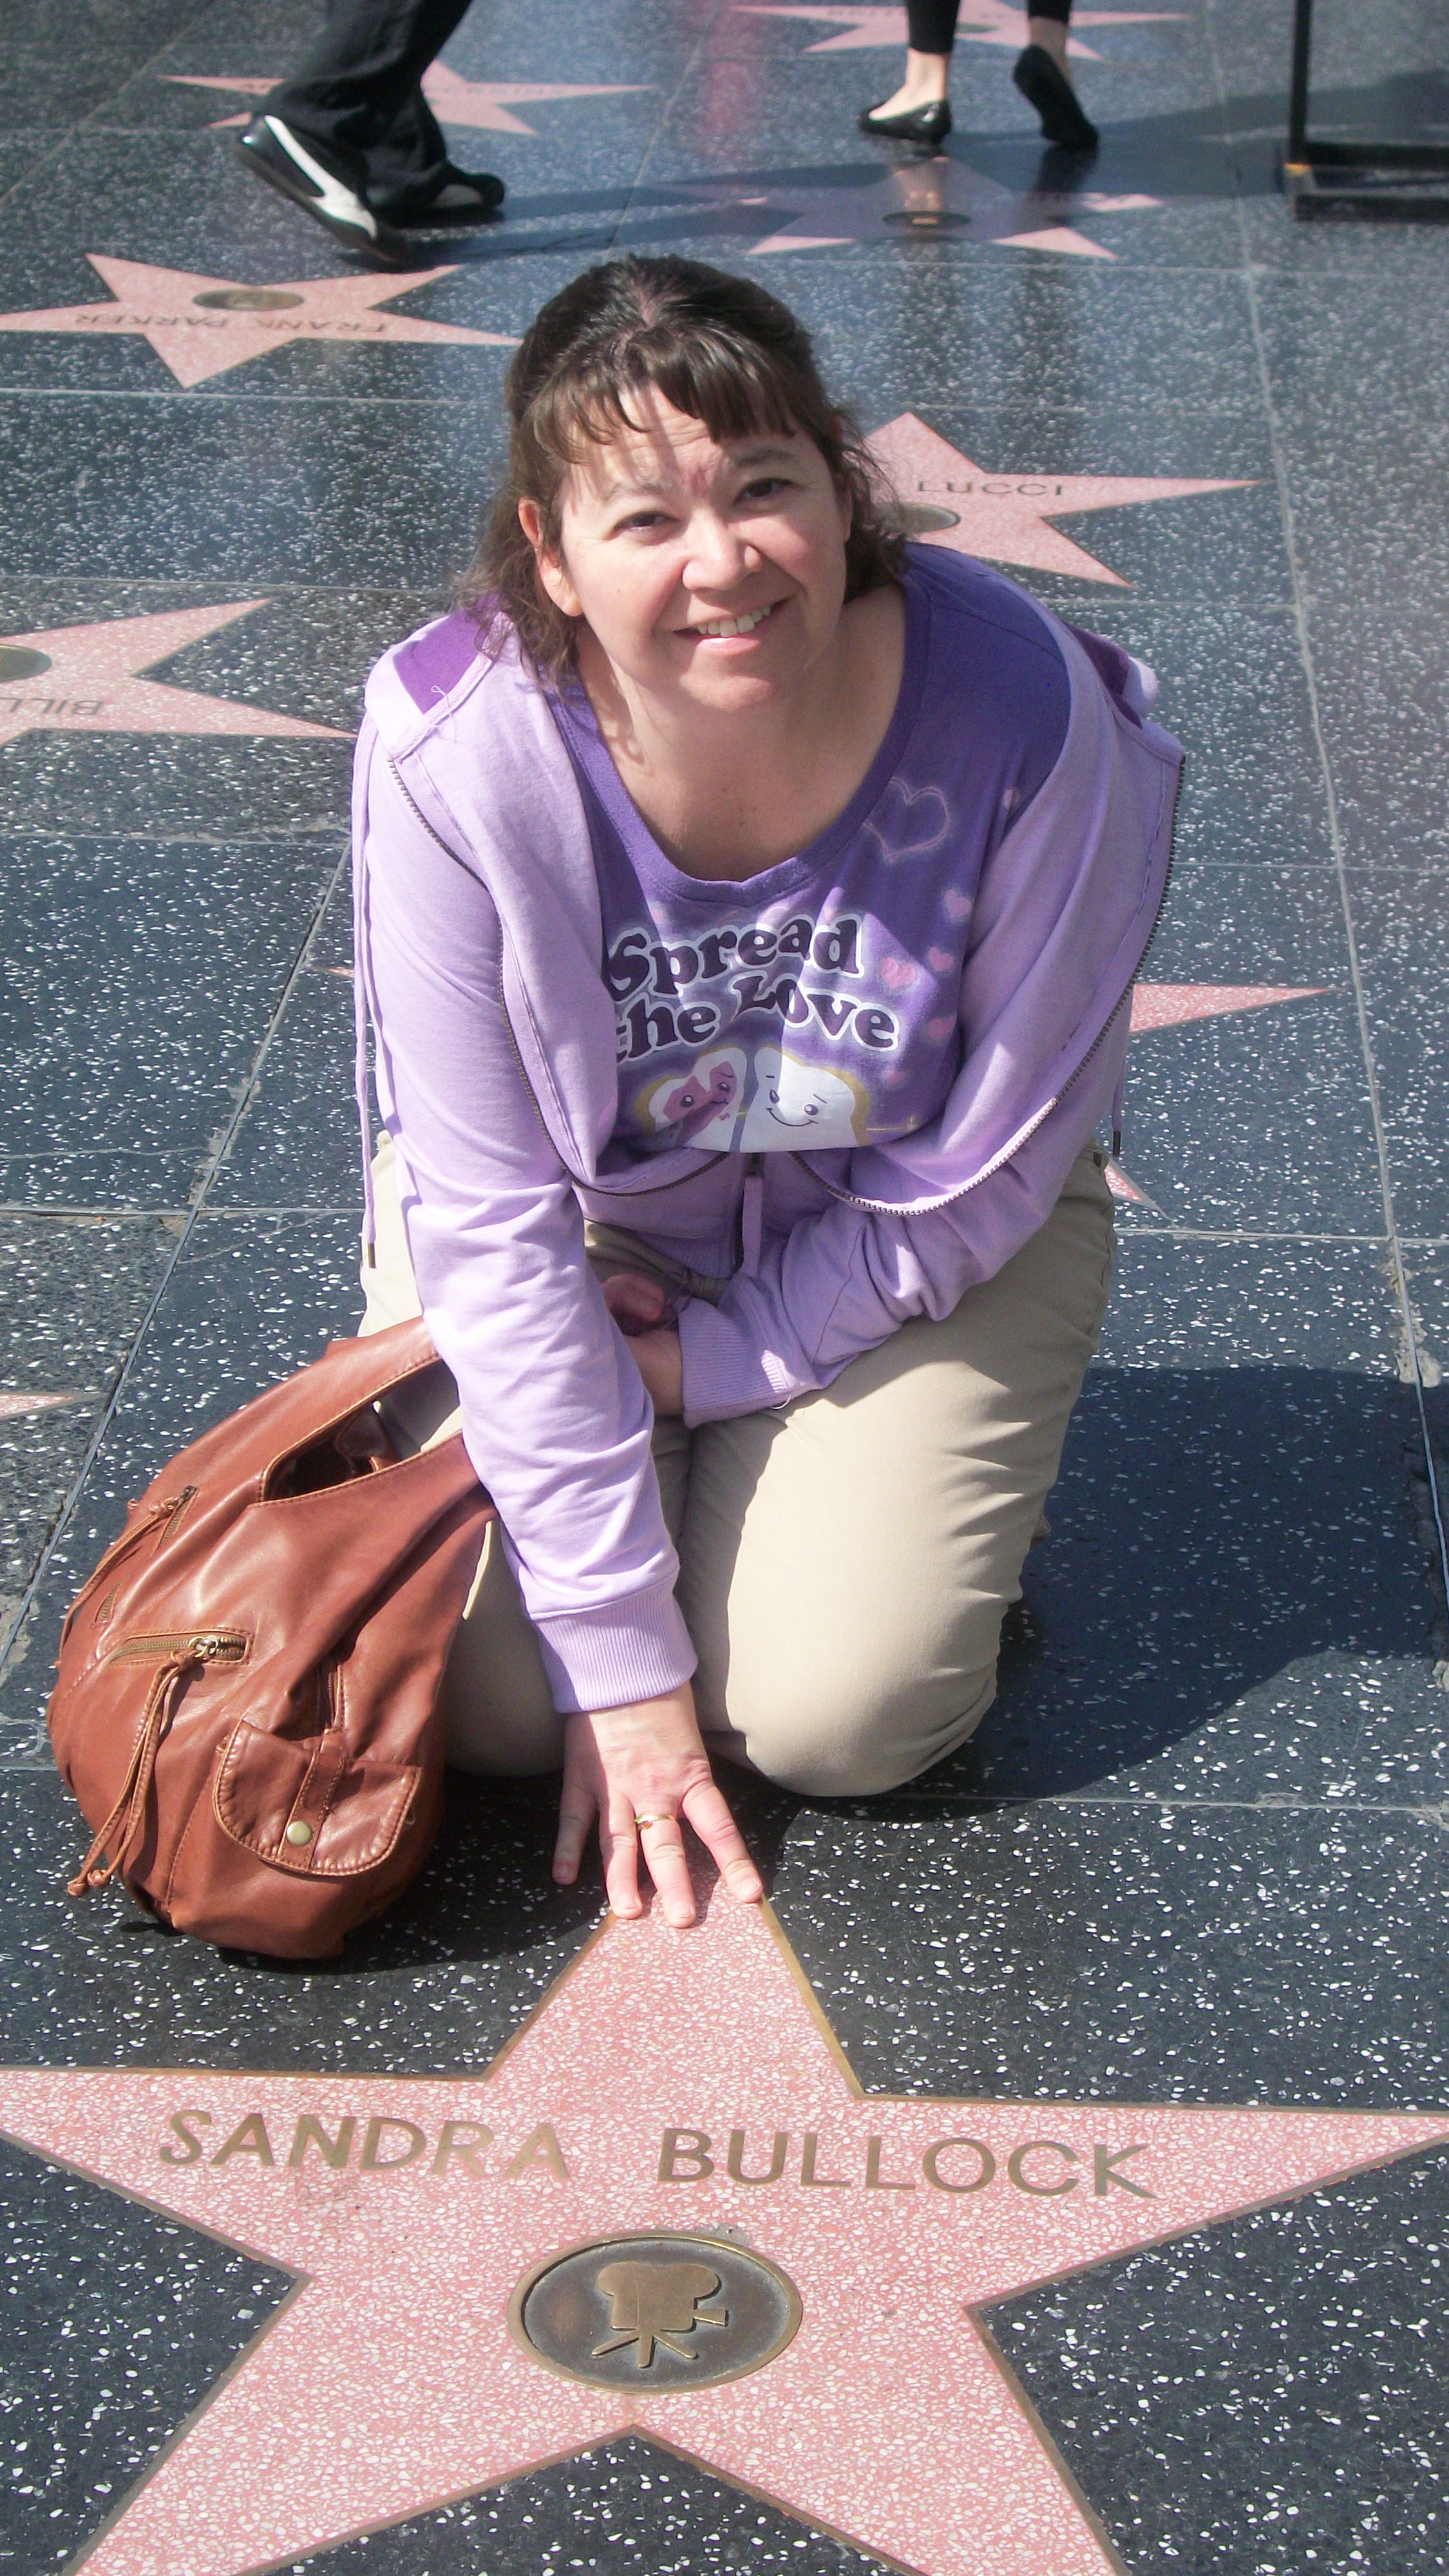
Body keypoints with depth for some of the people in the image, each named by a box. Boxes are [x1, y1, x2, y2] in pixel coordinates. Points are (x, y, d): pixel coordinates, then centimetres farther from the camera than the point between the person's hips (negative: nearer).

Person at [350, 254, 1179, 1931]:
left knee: (833, 1717, -14)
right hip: (578, 1222, 1)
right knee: (486, 1704, -12)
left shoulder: (1030, 711, -29)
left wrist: (721, 1355, -12)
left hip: (906, 1250, 0)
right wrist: (621, 1657, -22)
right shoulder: (456, 751, -29)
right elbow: (492, 1223, -23)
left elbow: (984, 1173, -15)